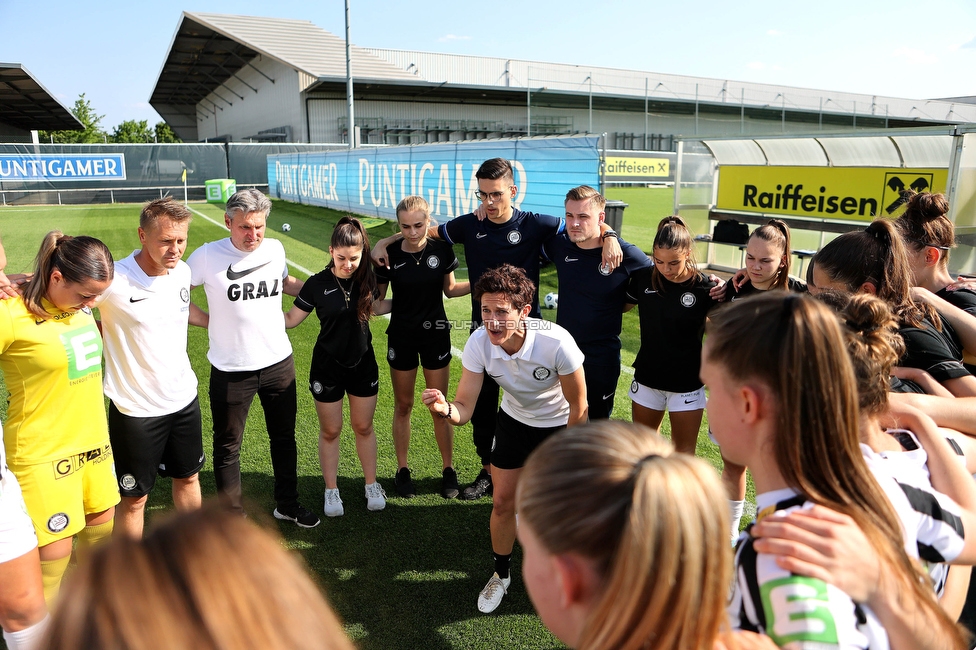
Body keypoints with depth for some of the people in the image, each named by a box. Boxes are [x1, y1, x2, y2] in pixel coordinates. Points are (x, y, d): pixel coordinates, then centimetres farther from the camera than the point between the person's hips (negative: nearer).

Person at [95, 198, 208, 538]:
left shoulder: (182, 271, -3)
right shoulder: (113, 280, -22)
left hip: (184, 398, 6)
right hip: (136, 408, -6)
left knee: (188, 477, 22)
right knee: (134, 497, 10)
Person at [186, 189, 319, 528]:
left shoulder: (275, 249, 0)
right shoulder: (208, 256, -13)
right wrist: (209, 320, -12)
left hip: (279, 362, 4)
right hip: (231, 370, -3)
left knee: (284, 437, 17)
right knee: (227, 447, 11)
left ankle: (287, 504, 37)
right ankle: (233, 514, 29)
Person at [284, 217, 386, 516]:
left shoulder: (366, 278, -6)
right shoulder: (318, 284, -14)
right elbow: (290, 319, -7)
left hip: (363, 365, 2)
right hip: (327, 367, -2)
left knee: (364, 427, 15)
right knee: (330, 431, 11)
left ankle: (371, 485, 31)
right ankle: (331, 491, 28)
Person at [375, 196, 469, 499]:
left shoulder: (441, 250, -8)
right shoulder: (389, 254, -11)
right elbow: (377, 300, -1)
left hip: (435, 334, 0)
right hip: (401, 336, 0)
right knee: (403, 405, 12)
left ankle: (449, 470, 23)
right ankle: (402, 470, 27)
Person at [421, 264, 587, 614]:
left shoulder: (556, 343, -37)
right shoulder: (479, 343, -28)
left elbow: (578, 406, -20)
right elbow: (464, 408, -22)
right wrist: (445, 408, -47)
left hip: (559, 426, -3)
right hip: (514, 421, 3)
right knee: (502, 503, 7)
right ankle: (501, 575, 34)